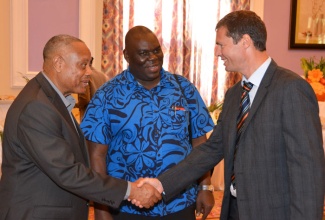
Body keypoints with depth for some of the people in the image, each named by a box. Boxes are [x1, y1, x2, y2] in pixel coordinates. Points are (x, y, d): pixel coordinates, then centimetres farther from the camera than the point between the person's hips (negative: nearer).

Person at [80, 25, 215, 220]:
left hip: (180, 204, 2)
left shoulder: (184, 88, 2)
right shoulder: (107, 96, -5)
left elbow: (199, 142, 5)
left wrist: (206, 186, 0)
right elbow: (97, 155, -6)